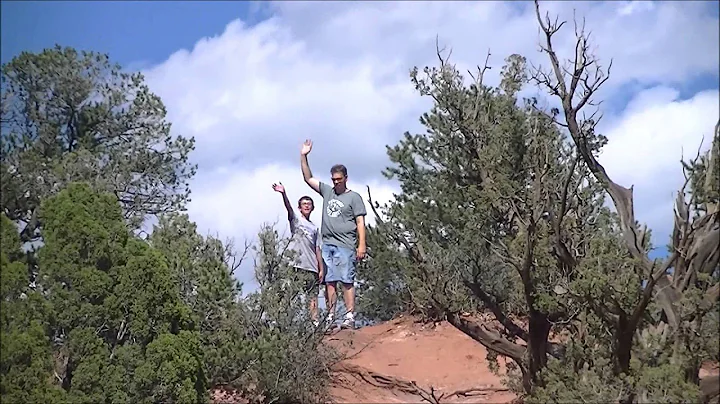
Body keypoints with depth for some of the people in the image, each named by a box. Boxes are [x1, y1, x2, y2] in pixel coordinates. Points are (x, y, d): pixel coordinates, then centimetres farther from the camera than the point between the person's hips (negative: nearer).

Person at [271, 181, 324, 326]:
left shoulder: (314, 228, 22)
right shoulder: (295, 219, 9)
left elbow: (317, 249, 19)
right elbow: (288, 207, -11)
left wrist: (321, 269, 12)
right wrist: (283, 194, -31)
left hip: (312, 267, 5)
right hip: (298, 266, -4)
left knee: (313, 297, 0)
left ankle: (315, 322, -1)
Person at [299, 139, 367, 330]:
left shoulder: (354, 197, 3)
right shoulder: (327, 191, 18)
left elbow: (360, 222, -2)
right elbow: (308, 178, 20)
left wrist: (362, 245, -11)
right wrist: (303, 157, 11)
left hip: (345, 245, -5)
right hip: (327, 244, 5)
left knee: (347, 281, -8)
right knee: (330, 281, 2)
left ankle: (350, 316, -11)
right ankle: (330, 317, 3)